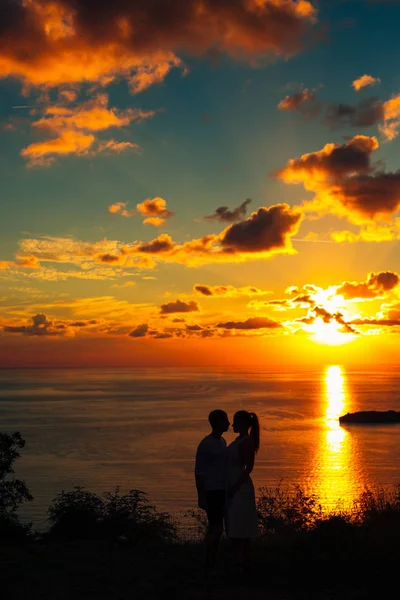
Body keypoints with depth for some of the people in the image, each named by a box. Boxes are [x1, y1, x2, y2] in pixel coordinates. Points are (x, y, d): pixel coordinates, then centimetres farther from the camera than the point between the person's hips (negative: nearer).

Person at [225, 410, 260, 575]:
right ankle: (242, 562, 16)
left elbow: (249, 467, -18)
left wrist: (235, 486, -20)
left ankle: (243, 564, -1)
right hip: (232, 487, 10)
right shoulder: (239, 440, 14)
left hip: (240, 487, -10)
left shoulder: (247, 442, -13)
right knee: (235, 528, 10)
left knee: (239, 528, -6)